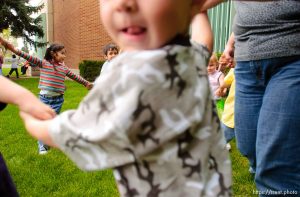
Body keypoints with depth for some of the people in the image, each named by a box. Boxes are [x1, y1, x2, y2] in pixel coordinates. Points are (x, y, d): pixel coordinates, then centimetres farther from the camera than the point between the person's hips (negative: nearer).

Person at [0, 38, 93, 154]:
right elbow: (29, 57, -18)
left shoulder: (64, 67, 6)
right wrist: (13, 49, -30)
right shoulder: (43, 63, -6)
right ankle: (42, 146, 18)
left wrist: (86, 83, 24)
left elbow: (75, 76, 16)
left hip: (58, 99, 2)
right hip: (44, 98, -2)